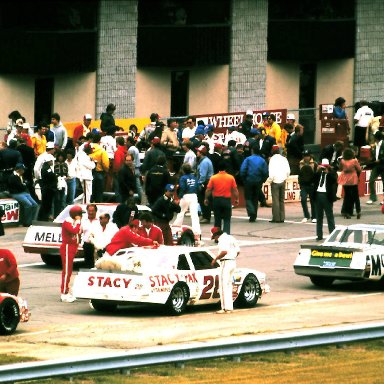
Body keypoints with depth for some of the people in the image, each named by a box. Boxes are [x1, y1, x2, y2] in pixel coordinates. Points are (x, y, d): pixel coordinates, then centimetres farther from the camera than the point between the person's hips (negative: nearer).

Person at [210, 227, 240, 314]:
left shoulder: (222, 239, -12)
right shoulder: (231, 238, 17)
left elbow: (224, 251, -26)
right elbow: (238, 251, 18)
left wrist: (215, 259, -16)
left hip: (226, 263, -9)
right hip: (233, 262, 9)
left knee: (223, 285, -7)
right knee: (228, 285, 14)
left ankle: (226, 307, -11)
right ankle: (229, 307, 15)